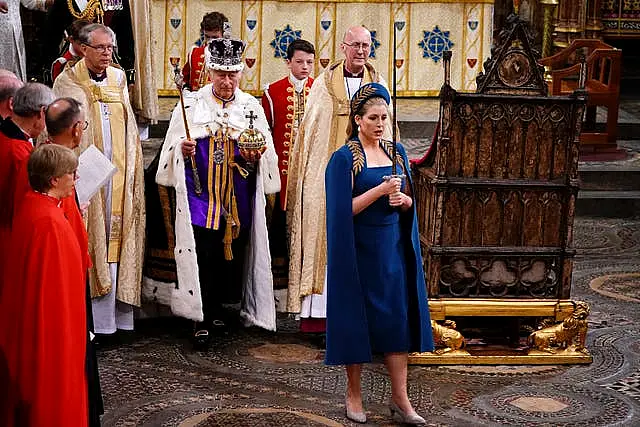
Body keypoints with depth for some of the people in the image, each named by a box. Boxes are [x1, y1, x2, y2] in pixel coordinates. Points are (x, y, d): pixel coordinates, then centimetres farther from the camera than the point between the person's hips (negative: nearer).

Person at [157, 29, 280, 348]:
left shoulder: (252, 107, 7)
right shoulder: (192, 105, 4)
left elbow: (267, 154, 8)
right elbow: (172, 147, 6)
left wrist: (255, 157, -14)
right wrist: (183, 149, -16)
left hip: (238, 198, 2)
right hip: (201, 193, -2)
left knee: (233, 254, 6)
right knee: (203, 255, -8)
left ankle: (220, 309, 24)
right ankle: (203, 320, -1)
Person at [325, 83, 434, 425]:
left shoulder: (397, 152, 9)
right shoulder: (344, 158, -8)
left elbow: (410, 201, 13)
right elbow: (343, 209, -14)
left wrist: (403, 199, -10)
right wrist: (380, 190, -22)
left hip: (392, 248, 5)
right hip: (359, 250, -5)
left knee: (397, 319, 2)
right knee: (357, 319, 3)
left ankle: (400, 399, 7)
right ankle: (353, 395, 18)